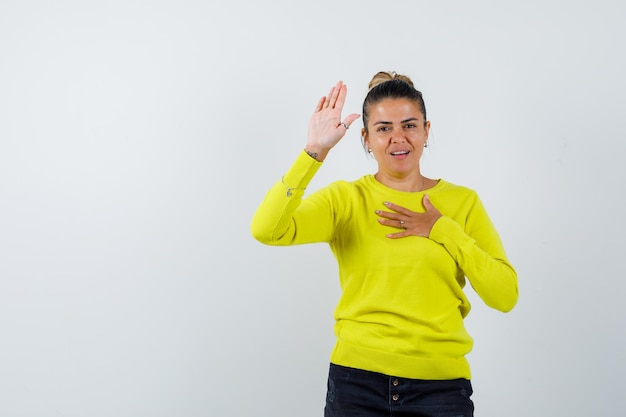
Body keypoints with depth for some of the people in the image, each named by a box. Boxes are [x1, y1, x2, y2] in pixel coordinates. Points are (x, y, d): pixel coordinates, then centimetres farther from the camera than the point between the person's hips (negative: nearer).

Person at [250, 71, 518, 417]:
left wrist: (443, 230, -9)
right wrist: (315, 151, -19)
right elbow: (266, 230, -16)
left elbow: (505, 295, -3)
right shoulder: (344, 200, 0)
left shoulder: (462, 202, 4)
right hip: (357, 379, 0)